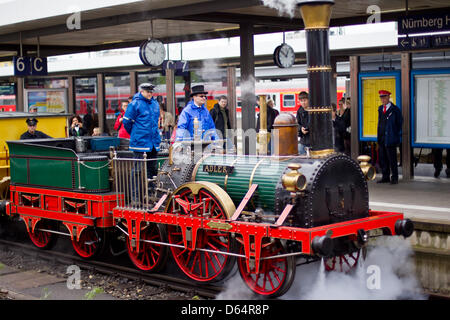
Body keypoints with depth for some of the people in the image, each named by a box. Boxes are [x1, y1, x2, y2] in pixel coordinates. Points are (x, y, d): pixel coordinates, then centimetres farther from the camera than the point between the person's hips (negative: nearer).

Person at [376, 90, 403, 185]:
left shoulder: (395, 109, -6)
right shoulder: (380, 109, 13)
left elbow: (399, 123, -1)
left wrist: (396, 135, -2)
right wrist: (379, 136, 14)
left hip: (390, 139, -6)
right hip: (381, 138, 6)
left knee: (392, 159, -2)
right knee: (383, 159, 9)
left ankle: (394, 178, 6)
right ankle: (385, 177, 18)